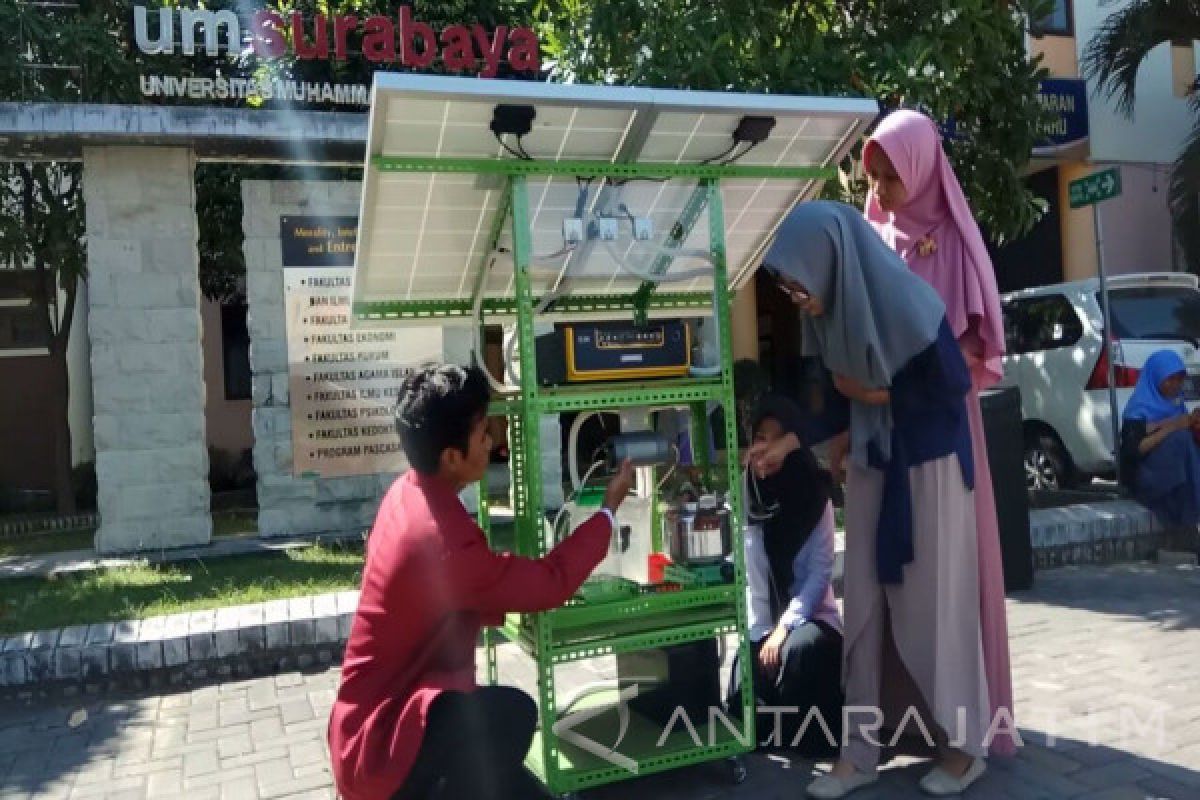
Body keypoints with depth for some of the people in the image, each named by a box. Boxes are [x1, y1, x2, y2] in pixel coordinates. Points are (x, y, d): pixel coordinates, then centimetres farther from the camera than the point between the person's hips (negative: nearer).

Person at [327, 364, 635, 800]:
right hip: (378, 744, -9)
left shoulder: (407, 493, 0)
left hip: (381, 716, 9)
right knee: (511, 713, -25)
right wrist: (609, 508, -4)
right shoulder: (444, 539, -29)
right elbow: (551, 581, -16)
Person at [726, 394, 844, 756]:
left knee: (803, 647, -35)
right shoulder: (743, 495, -3)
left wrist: (784, 627, -19)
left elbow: (820, 571, -11)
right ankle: (767, 736, 13)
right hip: (762, 623, 1)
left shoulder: (814, 495, -6)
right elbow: (745, 575, -4)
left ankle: (805, 737, -9)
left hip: (809, 615, -1)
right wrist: (762, 634, -13)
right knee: (744, 693, -22)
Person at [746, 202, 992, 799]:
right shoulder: (838, 311, -3)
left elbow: (954, 391, -13)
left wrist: (880, 397, -13)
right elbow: (848, 403, 6)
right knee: (866, 605, 9)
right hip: (872, 469, 7)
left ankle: (964, 744, 26)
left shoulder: (910, 307, -23)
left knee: (934, 606, 5)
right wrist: (788, 443, -1)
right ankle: (861, 750, 21)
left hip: (930, 471, -6)